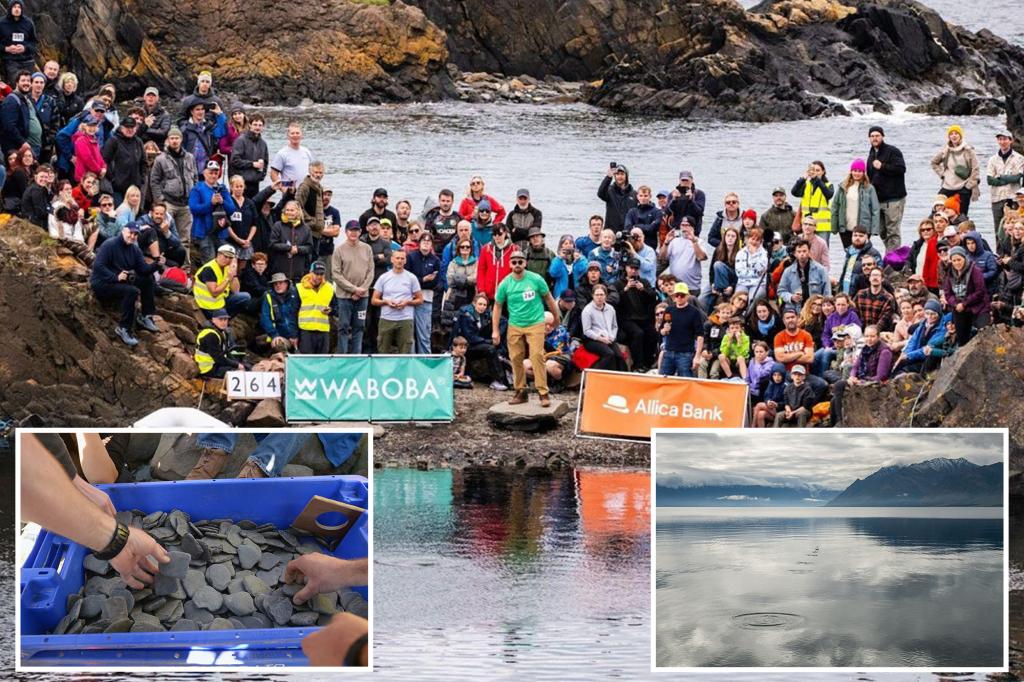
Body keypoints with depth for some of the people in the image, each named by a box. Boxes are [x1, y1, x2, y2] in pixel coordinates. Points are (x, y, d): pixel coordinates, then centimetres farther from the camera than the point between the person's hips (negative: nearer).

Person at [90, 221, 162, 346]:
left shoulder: (134, 249, 9)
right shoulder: (110, 245, -14)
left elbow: (143, 269, 1)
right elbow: (98, 266, -23)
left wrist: (156, 265, -18)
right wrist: (116, 277, -31)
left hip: (121, 281, 8)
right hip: (101, 283, -8)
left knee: (148, 279, 1)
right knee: (132, 291, -31)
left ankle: (146, 317, 9)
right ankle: (124, 329, -25)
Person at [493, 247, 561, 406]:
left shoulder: (536, 279, -6)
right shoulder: (505, 284, -1)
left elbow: (548, 298, 8)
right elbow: (497, 307, 7)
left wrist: (556, 317, 16)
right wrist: (495, 331, 3)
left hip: (535, 323, -3)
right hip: (515, 326, 3)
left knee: (537, 356, -14)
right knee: (516, 358, 3)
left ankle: (543, 393, -11)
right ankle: (520, 392, 16)